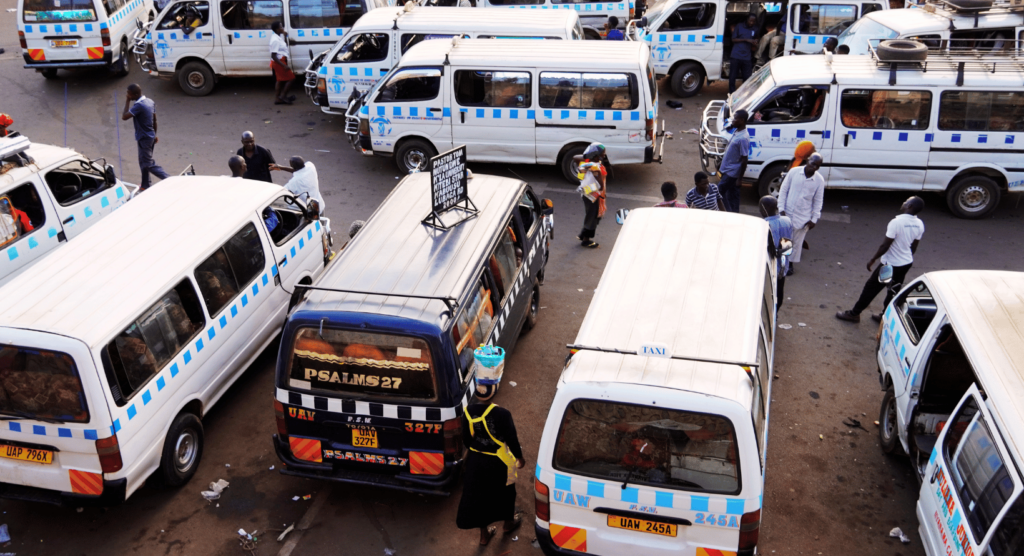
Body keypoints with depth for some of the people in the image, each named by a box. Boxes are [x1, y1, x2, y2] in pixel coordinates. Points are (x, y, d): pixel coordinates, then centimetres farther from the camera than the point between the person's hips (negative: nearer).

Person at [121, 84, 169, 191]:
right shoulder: (150, 102, 3)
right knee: (144, 162, 19)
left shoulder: (139, 106, -25)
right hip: (150, 136, 9)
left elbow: (124, 116, -26)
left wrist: (127, 103, -15)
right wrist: (155, 135, 20)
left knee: (148, 164, -2)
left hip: (144, 138, -9)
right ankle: (145, 185, 30)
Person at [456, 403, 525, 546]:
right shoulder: (502, 414, -26)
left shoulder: (468, 411, -14)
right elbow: (512, 439, -15)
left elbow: (466, 438, -1)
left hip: (475, 460, 3)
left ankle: (484, 534, 35)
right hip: (498, 463, -3)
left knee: (478, 495, 21)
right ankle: (509, 523, 50)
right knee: (505, 491, 25)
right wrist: (519, 457, 4)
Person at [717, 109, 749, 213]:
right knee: (732, 194, 16)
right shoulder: (736, 131, 2)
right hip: (728, 169, 9)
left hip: (732, 172, -9)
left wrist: (739, 179, -20)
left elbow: (744, 160, -23)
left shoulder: (743, 138, -26)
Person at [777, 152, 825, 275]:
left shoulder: (819, 180, -6)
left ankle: (790, 264, 27)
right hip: (787, 213, 0)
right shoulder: (794, 172, -8)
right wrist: (781, 209, -7)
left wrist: (814, 219, -1)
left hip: (803, 217, 0)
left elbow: (818, 201, 2)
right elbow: (783, 190, -1)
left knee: (797, 242, 10)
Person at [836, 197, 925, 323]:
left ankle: (854, 314, 18)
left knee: (871, 287, 7)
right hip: (907, 263, 6)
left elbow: (885, 245, -22)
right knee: (893, 291, 20)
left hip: (891, 264, -6)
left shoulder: (896, 222, -26)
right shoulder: (919, 224, -4)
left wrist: (872, 259, -10)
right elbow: (914, 247, 8)